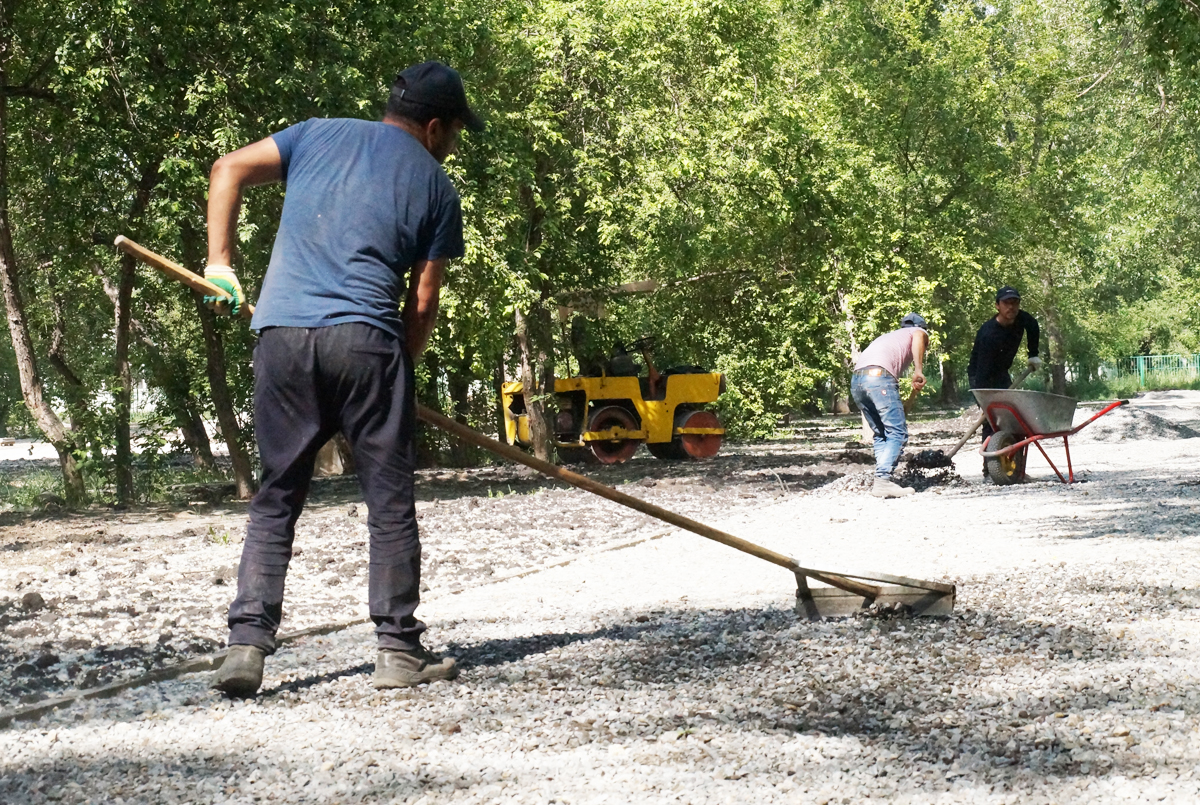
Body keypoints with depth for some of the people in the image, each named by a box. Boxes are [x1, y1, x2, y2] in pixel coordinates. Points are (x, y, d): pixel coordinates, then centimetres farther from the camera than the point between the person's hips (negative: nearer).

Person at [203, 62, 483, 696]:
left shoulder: (320, 134, 19)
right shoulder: (436, 187, 11)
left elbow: (229, 170, 9)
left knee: (275, 499, 11)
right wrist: (400, 368, 17)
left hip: (282, 333, 3)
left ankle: (246, 642, 2)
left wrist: (220, 262, 9)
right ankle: (398, 649, 8)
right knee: (390, 501, 7)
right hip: (366, 339, -3)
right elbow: (423, 302, 6)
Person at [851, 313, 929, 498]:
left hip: (856, 381, 7)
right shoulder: (919, 331, 22)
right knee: (897, 433, -5)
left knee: (881, 434, 16)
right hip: (879, 376, -7)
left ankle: (881, 480, 8)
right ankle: (882, 480, -16)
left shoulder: (890, 336, 40)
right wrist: (918, 370, -17)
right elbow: (918, 338, -6)